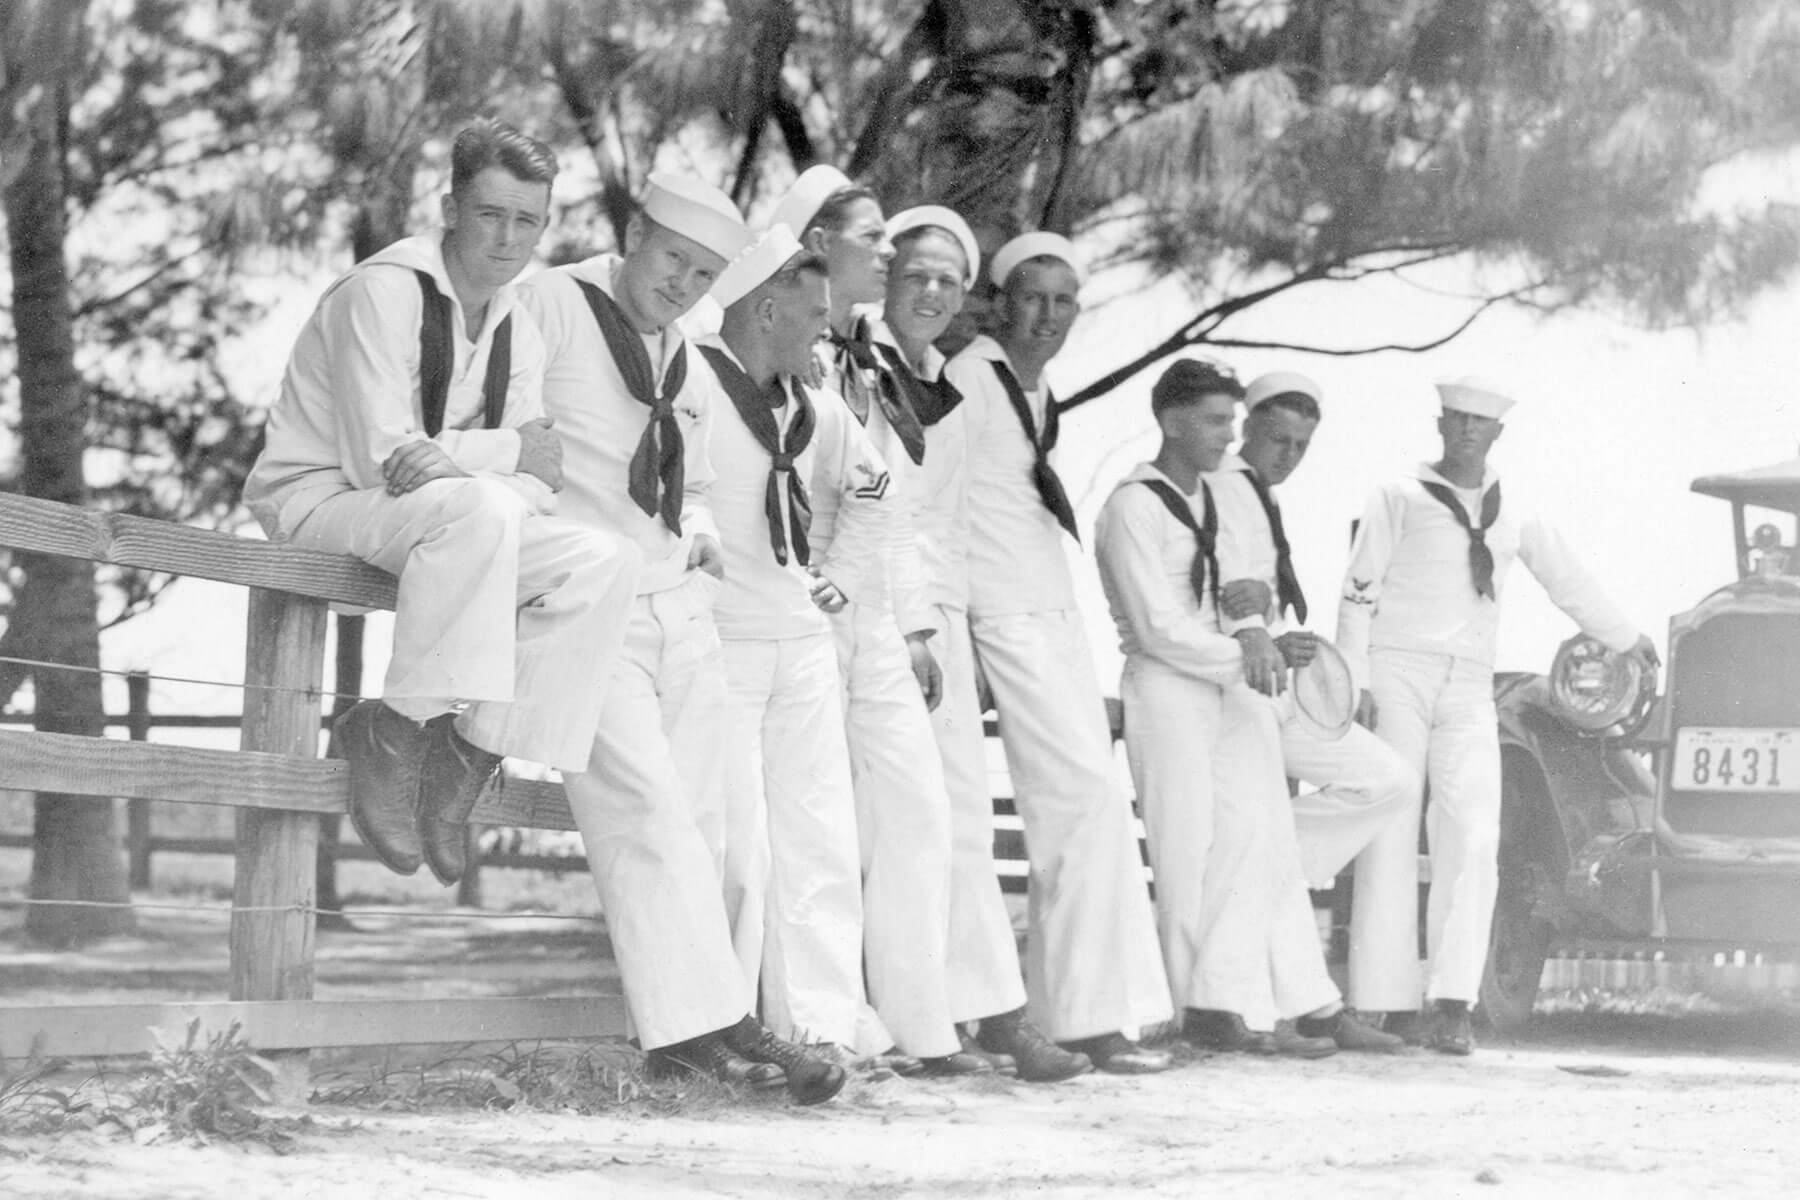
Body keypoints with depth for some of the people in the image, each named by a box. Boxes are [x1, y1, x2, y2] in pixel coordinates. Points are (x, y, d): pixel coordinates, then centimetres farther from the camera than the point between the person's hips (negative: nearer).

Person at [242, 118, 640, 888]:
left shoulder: (518, 331, 8)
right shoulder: (386, 291, -16)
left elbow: (538, 479, -1)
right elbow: (378, 458, -23)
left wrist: (447, 460, -24)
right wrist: (508, 452, -13)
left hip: (440, 519, 8)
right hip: (316, 502, -7)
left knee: (604, 562, -13)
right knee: (482, 506, -37)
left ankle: (473, 747, -11)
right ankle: (398, 728, -28)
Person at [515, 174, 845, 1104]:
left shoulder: (692, 372, 20)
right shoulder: (551, 306, -3)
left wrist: (698, 532, 12)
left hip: (679, 606, 8)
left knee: (698, 819, 2)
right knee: (645, 809, -17)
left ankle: (679, 1033, 6)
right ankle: (706, 1022, -20)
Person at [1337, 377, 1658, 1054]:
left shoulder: (1514, 517, 20)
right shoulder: (1400, 498, 8)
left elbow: (1569, 582, 34)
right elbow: (1359, 591, 3)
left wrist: (1627, 639, 45)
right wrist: (1354, 685, -8)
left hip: (1469, 690, 3)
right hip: (1397, 674, -3)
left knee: (1473, 840, -14)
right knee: (1390, 841, -8)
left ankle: (1452, 1005, -19)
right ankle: (1384, 1006, -8)